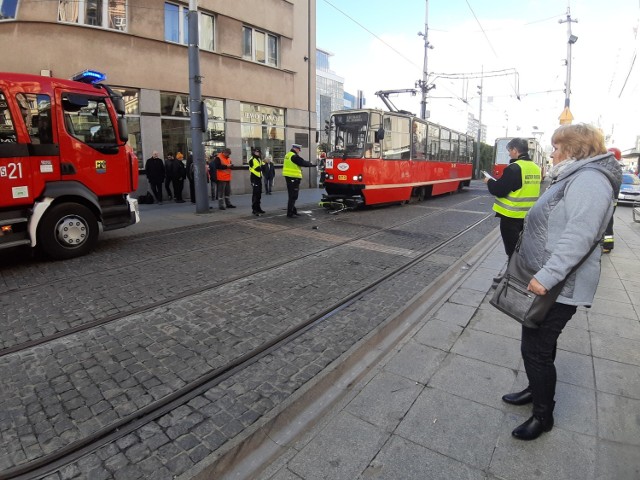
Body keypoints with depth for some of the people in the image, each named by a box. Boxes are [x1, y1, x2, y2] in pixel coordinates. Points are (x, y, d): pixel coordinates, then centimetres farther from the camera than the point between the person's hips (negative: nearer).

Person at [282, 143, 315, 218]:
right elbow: (303, 162, -11)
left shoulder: (288, 155, 18)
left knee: (292, 195, 17)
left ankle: (293, 211, 24)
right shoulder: (294, 156, -15)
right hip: (293, 177, -11)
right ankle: (290, 213, -6)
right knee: (293, 196, -7)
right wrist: (312, 164, 3)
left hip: (289, 177, 11)